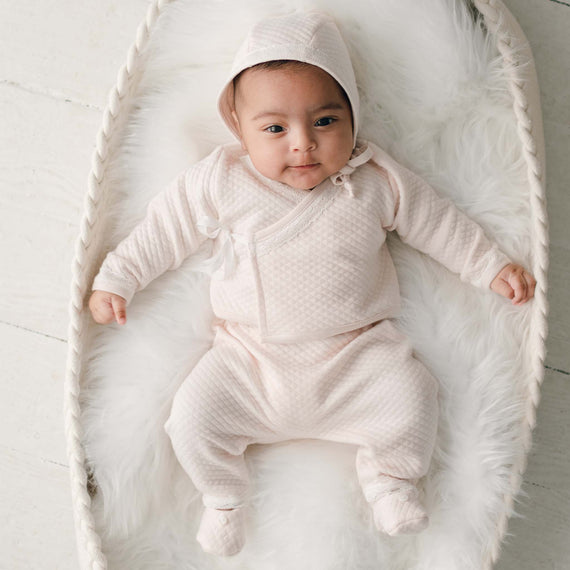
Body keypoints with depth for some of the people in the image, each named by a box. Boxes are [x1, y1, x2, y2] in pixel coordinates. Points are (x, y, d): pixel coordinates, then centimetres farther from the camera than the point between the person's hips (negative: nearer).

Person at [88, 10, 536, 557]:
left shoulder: (376, 181, -2)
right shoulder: (223, 180, -4)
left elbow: (438, 221, 9)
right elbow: (165, 225, 6)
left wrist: (493, 267, 9)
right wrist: (117, 278, 6)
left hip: (356, 353, 0)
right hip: (250, 358, 0)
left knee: (411, 398, -18)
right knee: (193, 415, -15)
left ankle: (389, 473, 15)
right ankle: (222, 493, 17)